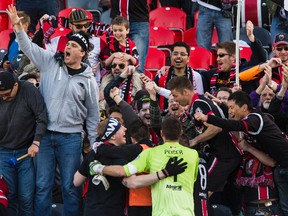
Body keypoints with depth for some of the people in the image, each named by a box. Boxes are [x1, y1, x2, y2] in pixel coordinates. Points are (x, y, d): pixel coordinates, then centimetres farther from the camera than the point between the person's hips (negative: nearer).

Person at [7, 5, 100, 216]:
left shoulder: (88, 80, 1)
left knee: (70, 186, 2)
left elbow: (93, 115, 5)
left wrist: (93, 144, 3)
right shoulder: (51, 62, 4)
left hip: (70, 138, -2)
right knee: (42, 185, 5)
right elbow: (29, 47, 0)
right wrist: (18, 26, -16)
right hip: (44, 134, 2)